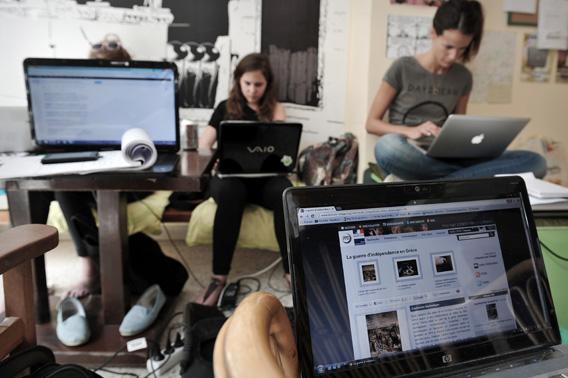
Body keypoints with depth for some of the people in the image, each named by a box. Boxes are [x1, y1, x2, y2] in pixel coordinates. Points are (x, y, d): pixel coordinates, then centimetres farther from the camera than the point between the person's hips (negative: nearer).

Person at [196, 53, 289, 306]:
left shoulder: (275, 109, 16)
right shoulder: (225, 108, 15)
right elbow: (203, 146, 8)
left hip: (265, 176, 1)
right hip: (230, 175, 0)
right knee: (229, 192, -37)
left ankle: (292, 270, -27)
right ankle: (219, 277, -33)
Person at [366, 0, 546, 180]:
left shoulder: (463, 77, 11)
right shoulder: (402, 68, -1)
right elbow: (371, 123, -1)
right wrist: (410, 131, -19)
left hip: (445, 159, 4)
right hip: (408, 158, -4)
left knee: (535, 162, -16)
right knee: (388, 146, -43)